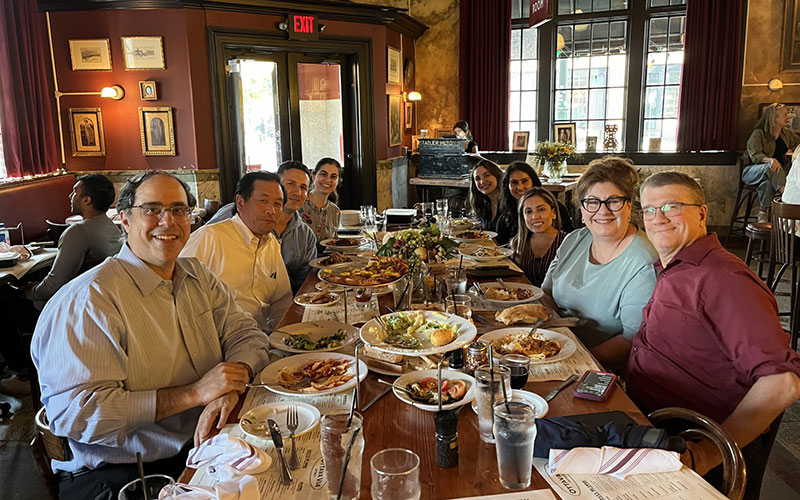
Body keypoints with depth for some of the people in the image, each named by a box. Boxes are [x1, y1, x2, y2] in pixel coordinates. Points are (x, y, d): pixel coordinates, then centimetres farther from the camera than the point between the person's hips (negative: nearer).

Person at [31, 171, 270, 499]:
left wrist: (230, 387, -20)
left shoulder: (198, 276, 8)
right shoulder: (89, 299, -16)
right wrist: (194, 393, -25)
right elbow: (72, 411, -22)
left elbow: (245, 334, 3)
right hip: (117, 473, -6)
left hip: (203, 444, 7)